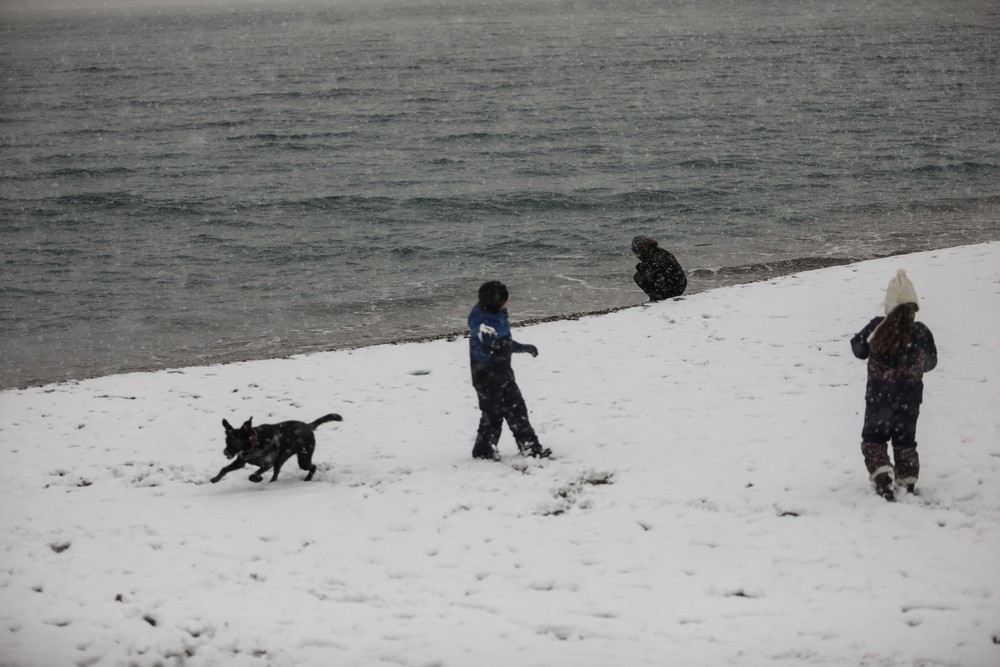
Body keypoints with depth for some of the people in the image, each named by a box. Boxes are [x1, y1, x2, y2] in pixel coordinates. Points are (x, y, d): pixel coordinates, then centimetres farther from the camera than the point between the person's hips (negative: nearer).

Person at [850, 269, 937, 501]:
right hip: (909, 398, 1)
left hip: (879, 395, -1)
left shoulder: (876, 327, -13)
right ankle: (908, 484, 17)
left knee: (873, 437, 11)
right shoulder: (921, 332, -11)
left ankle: (881, 475, -9)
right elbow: (930, 362, 4)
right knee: (905, 440, 16)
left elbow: (858, 350, 1)